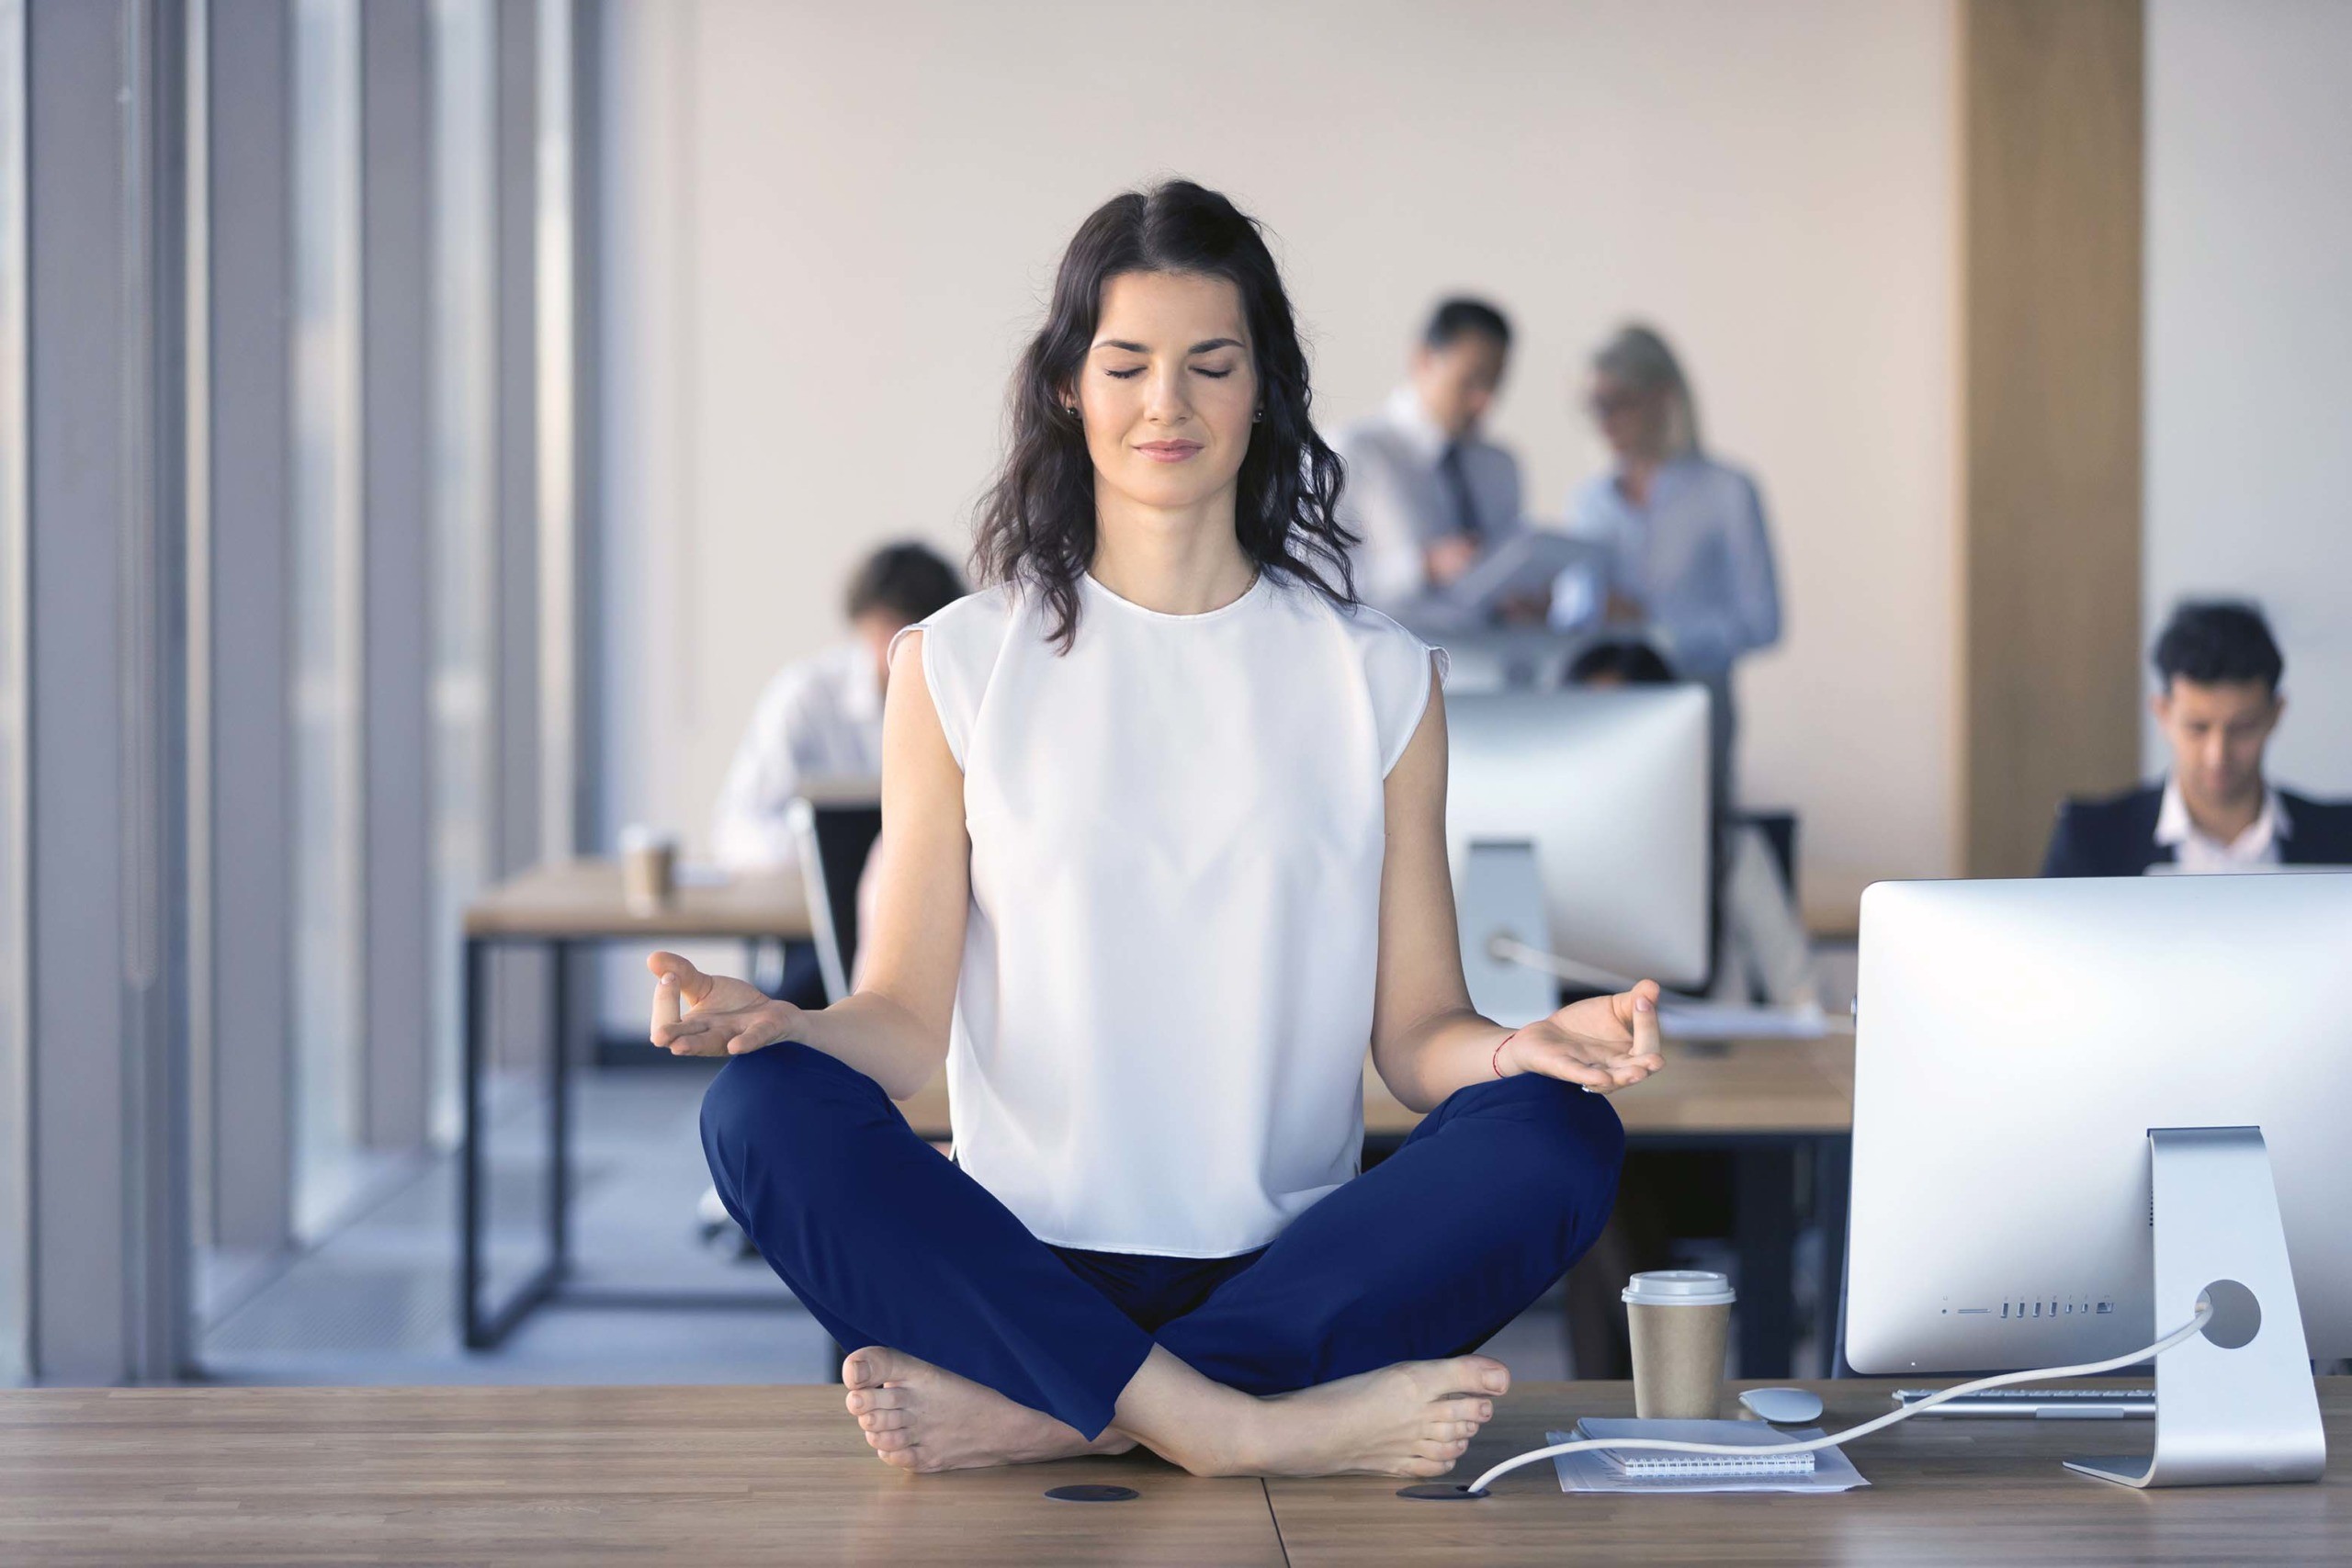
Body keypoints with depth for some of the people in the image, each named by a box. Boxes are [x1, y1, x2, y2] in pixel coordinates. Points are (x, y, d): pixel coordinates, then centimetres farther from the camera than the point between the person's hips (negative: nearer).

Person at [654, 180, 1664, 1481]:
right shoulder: (960, 667, 10)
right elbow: (909, 1021, 6)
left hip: (1291, 1271, 1)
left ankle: (1042, 1416, -33)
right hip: (1029, 1263, -1)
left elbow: (1415, 1031, 9)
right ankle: (1238, 1426, -37)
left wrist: (1520, 1049, -14)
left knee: (1558, 1138, -27)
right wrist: (770, 1021, -16)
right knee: (764, 1113, -28)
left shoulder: (1379, 679, 12)